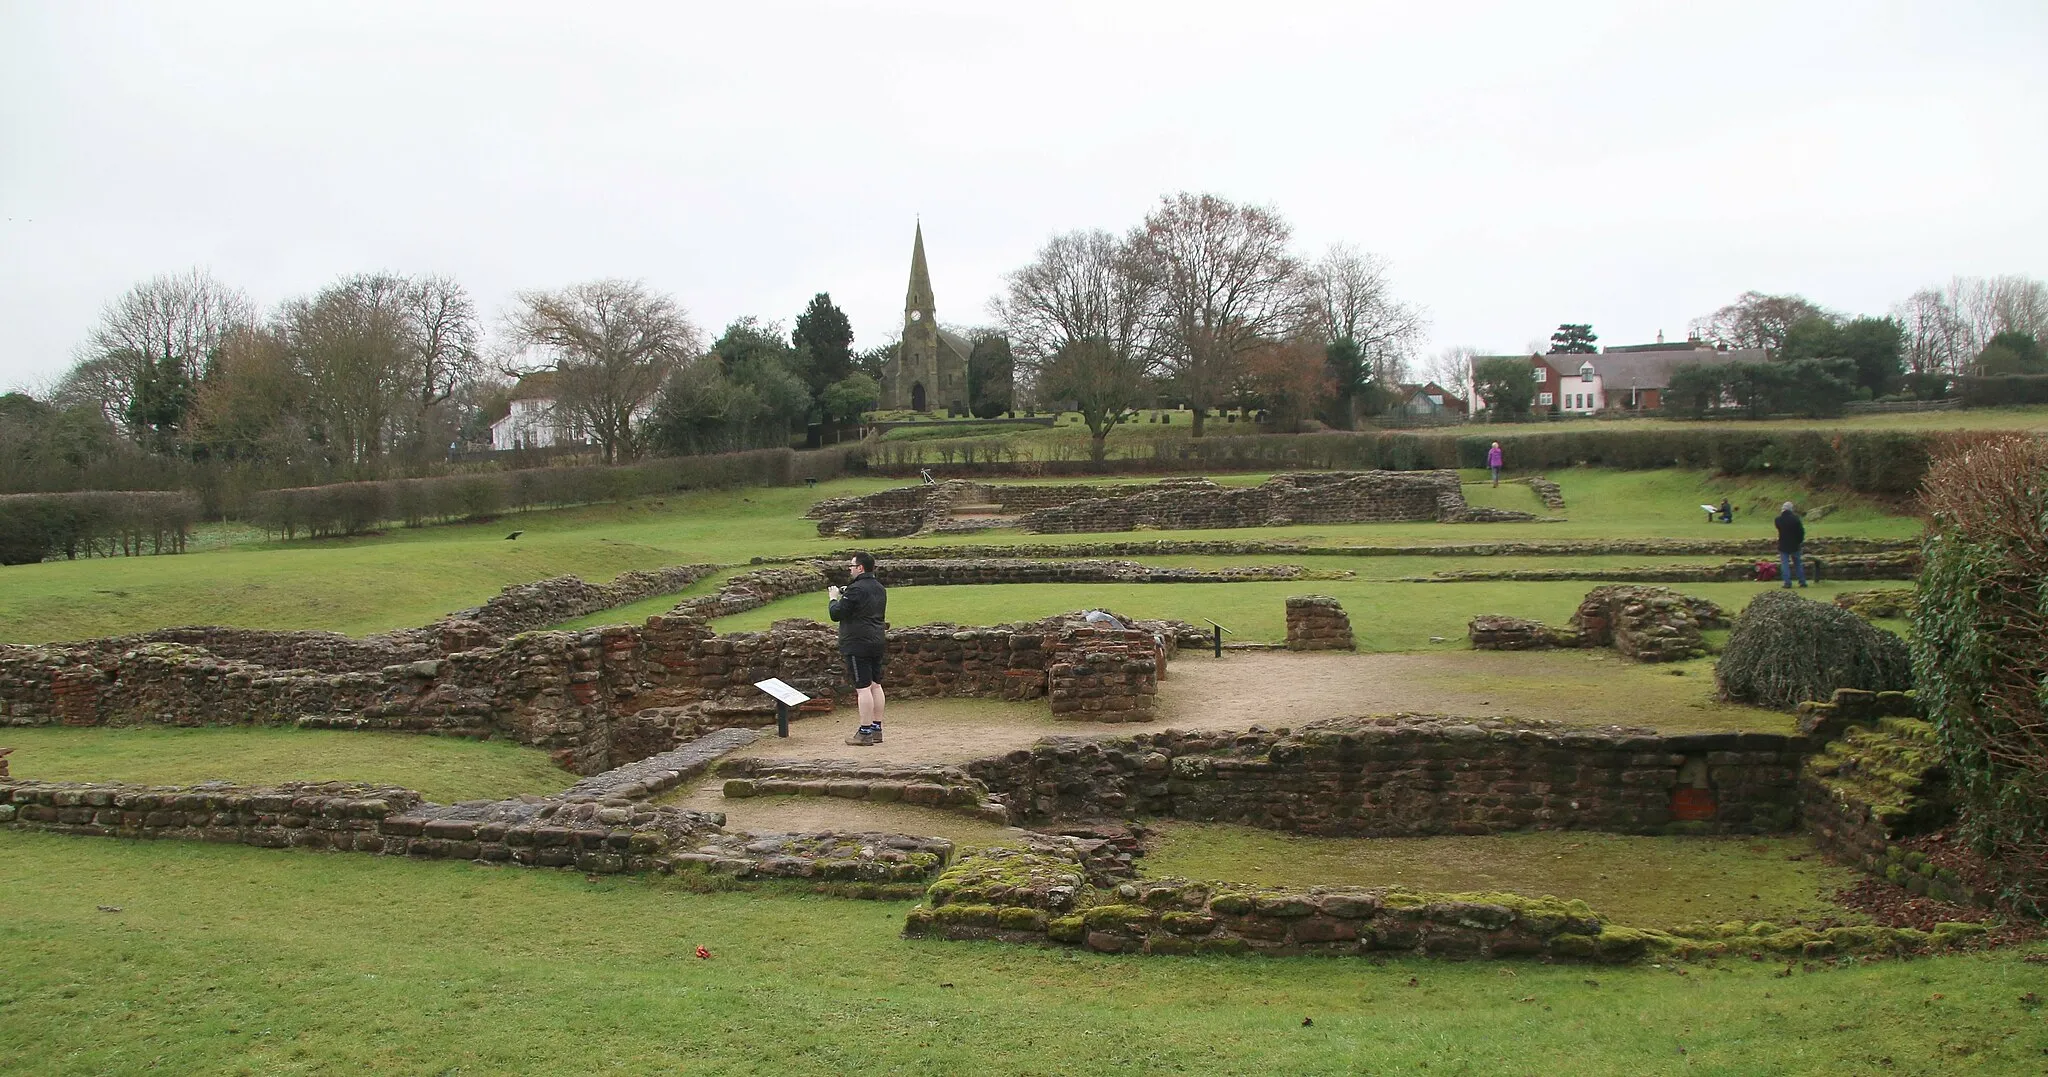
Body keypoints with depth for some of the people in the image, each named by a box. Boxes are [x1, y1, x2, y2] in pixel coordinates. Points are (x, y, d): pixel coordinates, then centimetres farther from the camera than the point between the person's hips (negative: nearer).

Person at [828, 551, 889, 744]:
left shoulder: (856, 589, -17)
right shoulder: (879, 588, 12)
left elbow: (836, 614, -15)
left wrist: (834, 598, 5)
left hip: (858, 645, -9)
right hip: (877, 642, 9)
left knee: (863, 687, -6)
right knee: (875, 685, 12)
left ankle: (865, 732, -4)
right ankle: (876, 729, 17)